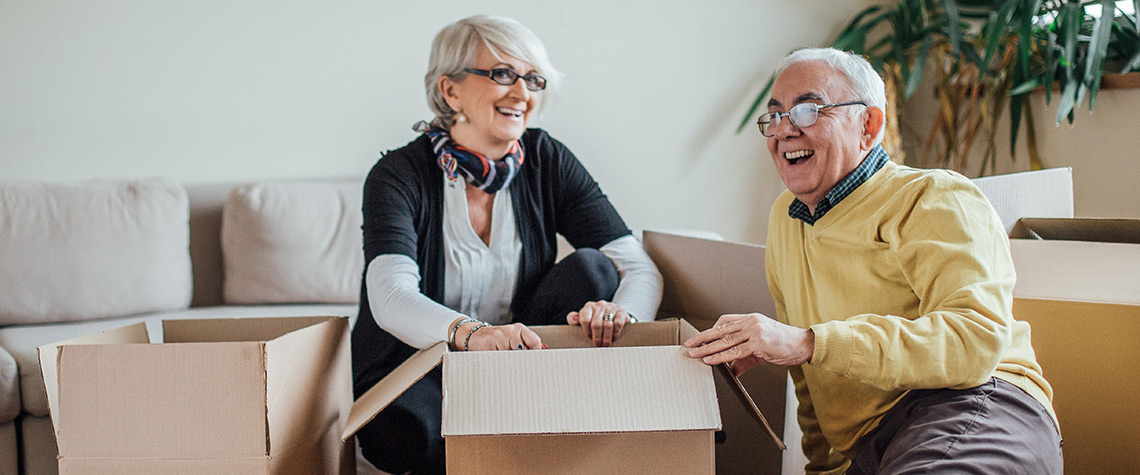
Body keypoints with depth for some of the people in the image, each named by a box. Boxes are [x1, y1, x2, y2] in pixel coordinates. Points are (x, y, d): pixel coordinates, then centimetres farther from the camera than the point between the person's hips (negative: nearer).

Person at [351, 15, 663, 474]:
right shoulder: (400, 175, -12)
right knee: (413, 425, -37)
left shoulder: (546, 161, -2)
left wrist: (621, 315, -33)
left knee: (591, 268, -18)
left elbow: (640, 269, -8)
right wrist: (471, 333, -50)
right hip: (411, 376, -3)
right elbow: (391, 298, -29)